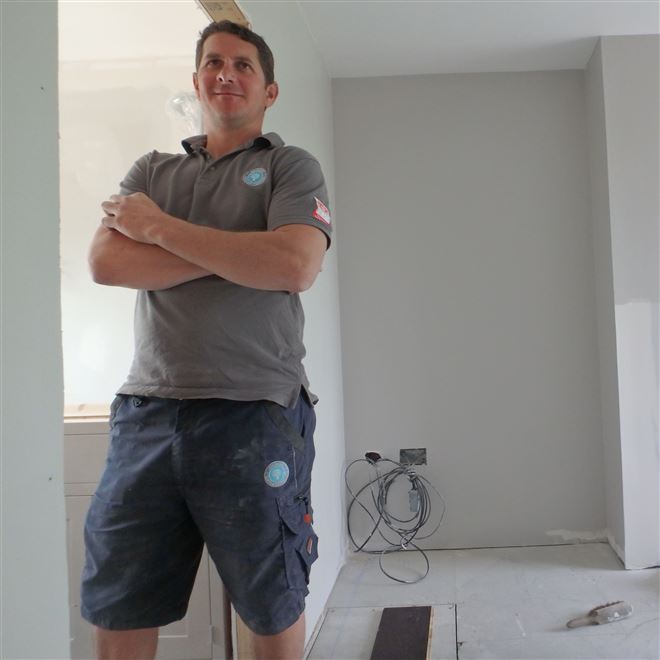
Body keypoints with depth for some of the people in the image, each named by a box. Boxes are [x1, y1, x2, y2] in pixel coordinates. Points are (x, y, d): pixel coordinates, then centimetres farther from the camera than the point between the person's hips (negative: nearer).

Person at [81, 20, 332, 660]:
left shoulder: (290, 167, 5)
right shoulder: (150, 170, 16)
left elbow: (294, 266, -14)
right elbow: (105, 262, -1)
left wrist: (159, 228, -7)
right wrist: (231, 255, -10)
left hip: (254, 414, -3)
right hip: (145, 412, 4)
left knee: (272, 609, 10)